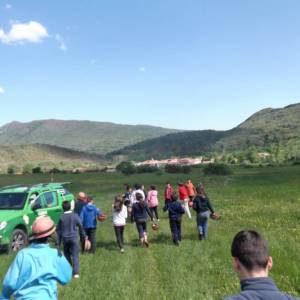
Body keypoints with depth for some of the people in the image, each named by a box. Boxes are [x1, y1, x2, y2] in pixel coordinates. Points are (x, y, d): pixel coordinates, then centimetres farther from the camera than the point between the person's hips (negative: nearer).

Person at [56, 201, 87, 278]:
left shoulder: (61, 218, -5)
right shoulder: (75, 216, -7)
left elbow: (58, 230, 0)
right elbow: (81, 227, 0)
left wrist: (58, 242, 8)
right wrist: (83, 237, 12)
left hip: (65, 238, 1)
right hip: (74, 238, -1)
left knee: (67, 254, 20)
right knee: (75, 255, 1)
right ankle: (76, 273, -6)